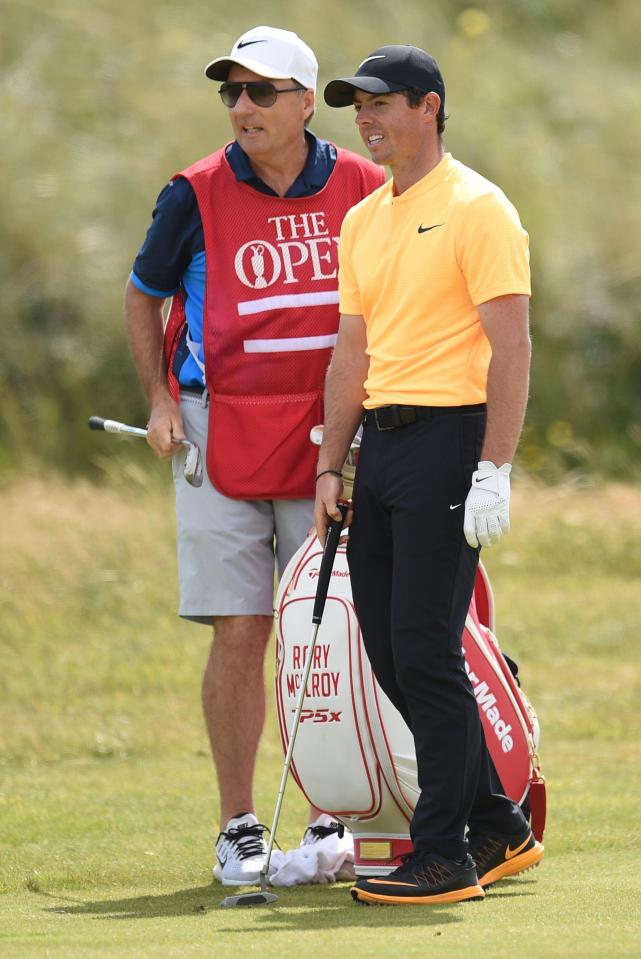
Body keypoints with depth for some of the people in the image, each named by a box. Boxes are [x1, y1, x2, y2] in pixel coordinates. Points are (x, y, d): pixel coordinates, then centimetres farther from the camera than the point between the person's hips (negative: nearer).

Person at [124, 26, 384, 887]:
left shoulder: (364, 191, 1)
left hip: (329, 439, 1)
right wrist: (161, 402, 0)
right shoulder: (199, 195, -2)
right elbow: (143, 296, 11)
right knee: (240, 635, -2)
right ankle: (239, 829, 5)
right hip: (222, 434, -1)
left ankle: (333, 821, 12)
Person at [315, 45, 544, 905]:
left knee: (424, 647, -10)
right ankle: (498, 827, 19)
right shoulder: (362, 221, 17)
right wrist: (331, 466, 14)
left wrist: (495, 470, -19)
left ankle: (446, 857, -4)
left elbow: (511, 346, -13)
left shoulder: (476, 208, -8)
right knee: (388, 649, 8)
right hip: (380, 444, 8)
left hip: (449, 440, -8)